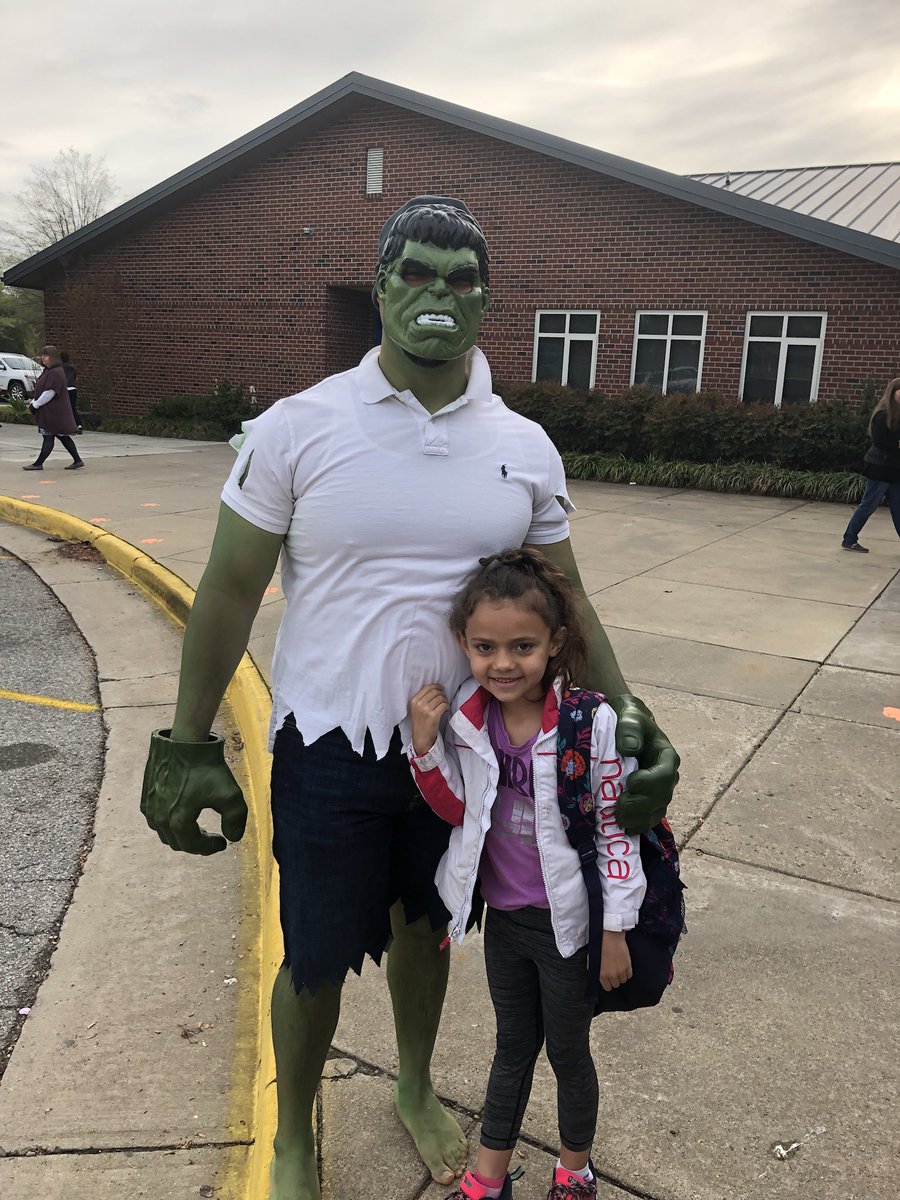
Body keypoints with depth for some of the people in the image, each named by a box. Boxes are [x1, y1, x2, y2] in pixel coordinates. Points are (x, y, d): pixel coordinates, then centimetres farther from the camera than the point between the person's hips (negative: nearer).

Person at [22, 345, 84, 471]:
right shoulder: (47, 371, 14)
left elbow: (49, 393, -22)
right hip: (48, 411, 10)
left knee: (48, 437, -4)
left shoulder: (56, 373, -17)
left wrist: (36, 404, -15)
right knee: (63, 437, 11)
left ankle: (38, 464, 0)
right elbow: (40, 389, 20)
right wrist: (33, 403, 9)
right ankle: (77, 460, 14)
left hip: (54, 412, -10)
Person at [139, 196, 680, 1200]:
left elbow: (564, 606, 3)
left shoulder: (526, 449, -2)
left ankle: (415, 1094, 53)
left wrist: (631, 721, -7)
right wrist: (187, 745, -4)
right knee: (316, 961, 11)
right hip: (331, 747, -3)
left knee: (424, 926, 23)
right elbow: (229, 592, -6)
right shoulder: (296, 427, -12)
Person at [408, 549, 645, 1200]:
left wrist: (616, 932, -10)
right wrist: (425, 744, -14)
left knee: (569, 1052, 19)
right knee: (513, 1046, 23)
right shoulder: (468, 719, -11)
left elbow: (616, 829, -15)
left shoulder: (590, 722, -23)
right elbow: (460, 810, 2)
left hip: (568, 921, -3)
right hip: (505, 917, 4)